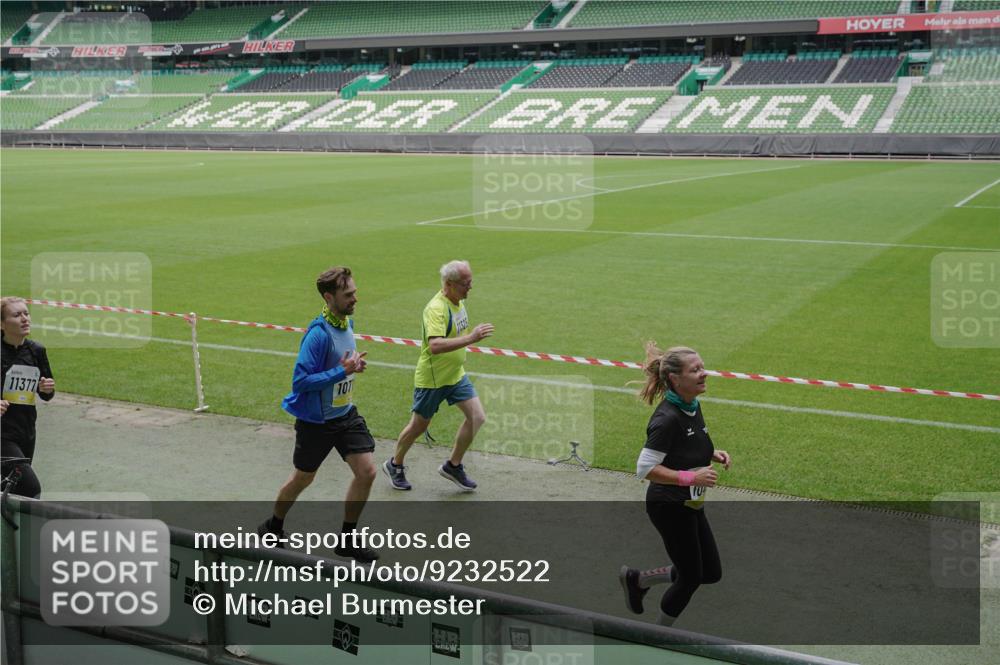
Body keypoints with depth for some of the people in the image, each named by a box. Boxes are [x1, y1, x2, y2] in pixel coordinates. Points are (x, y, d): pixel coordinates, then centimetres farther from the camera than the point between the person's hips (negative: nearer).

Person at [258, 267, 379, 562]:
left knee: (367, 471, -2)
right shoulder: (318, 334, -26)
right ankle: (273, 527, 39)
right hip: (316, 420, -7)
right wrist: (342, 371, -29)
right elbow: (300, 381, -27)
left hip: (346, 413, 7)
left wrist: (353, 365, -2)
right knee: (303, 479, 12)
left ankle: (347, 539, 14)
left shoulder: (347, 322, 1)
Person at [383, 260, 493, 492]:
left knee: (477, 417, -4)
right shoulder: (436, 308, -26)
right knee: (419, 426, 9)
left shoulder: (459, 302, 3)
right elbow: (435, 346, -40)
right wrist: (470, 338, -44)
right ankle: (395, 465, 34)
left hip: (456, 375, 8)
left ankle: (453, 465, 13)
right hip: (432, 379, -7)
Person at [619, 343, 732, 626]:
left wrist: (713, 454, 0)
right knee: (691, 577, 5)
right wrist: (691, 477, -28)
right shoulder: (668, 418, -26)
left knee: (711, 573, 15)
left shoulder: (693, 406, 2)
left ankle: (636, 579, 29)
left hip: (690, 504, 9)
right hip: (670, 506, -9)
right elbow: (645, 468, -26)